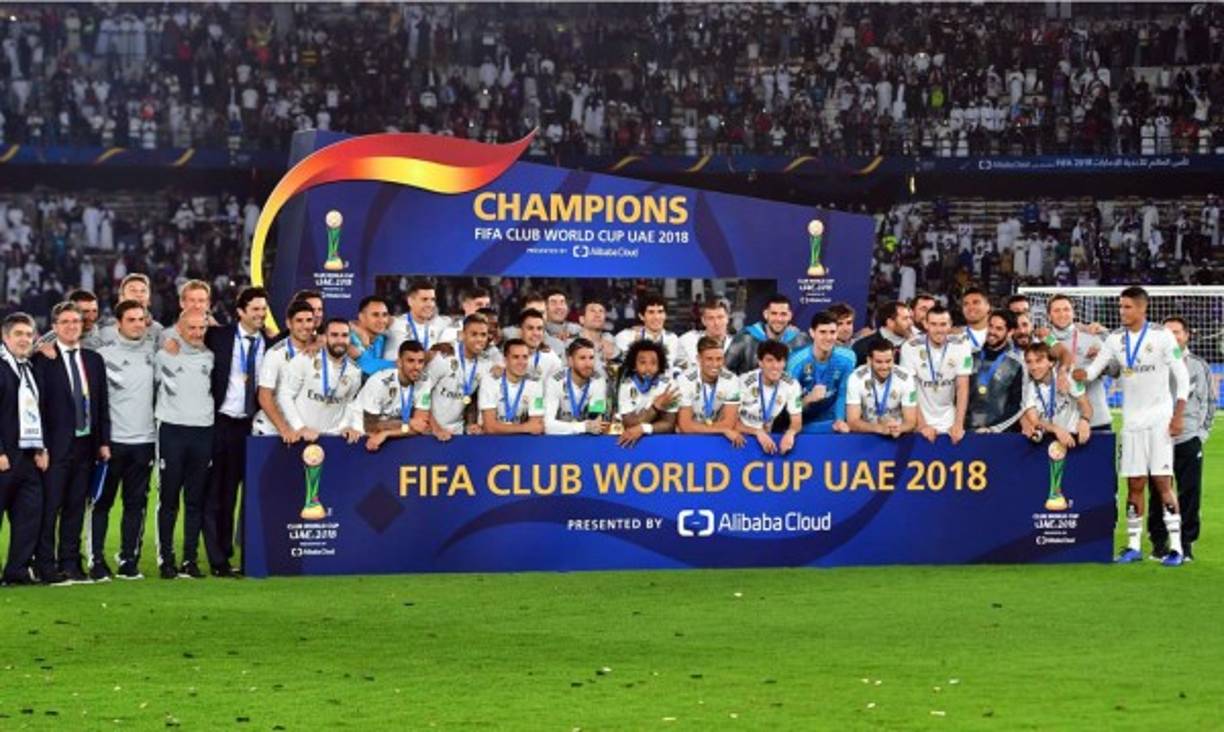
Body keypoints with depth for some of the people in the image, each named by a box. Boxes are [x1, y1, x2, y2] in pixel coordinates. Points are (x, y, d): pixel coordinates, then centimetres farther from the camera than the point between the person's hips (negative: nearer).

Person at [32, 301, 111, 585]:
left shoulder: (94, 360, 12)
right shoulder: (43, 360, -5)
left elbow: (102, 404, 14)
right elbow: (38, 403, -8)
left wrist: (104, 441, 8)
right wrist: (41, 446, -12)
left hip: (86, 443, 5)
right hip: (56, 445, -5)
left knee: (76, 506, 9)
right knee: (50, 507, -4)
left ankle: (70, 563, 15)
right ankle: (46, 566, 1)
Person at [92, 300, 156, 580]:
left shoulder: (153, 350, 8)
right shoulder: (105, 354, -4)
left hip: (144, 440, 4)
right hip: (112, 439, -4)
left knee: (136, 503, 6)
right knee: (102, 502, 1)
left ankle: (129, 560, 13)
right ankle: (97, 561, 6)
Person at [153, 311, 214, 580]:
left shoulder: (210, 357, 11)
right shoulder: (165, 354, 2)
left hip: (203, 433, 3)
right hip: (172, 431, -3)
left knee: (196, 501, 4)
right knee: (169, 499, 0)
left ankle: (190, 560, 8)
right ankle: (165, 560, 3)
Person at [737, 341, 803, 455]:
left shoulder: (791, 385, -7)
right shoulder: (745, 383, -15)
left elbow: (797, 422, -2)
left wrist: (790, 433, -27)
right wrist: (758, 432, -32)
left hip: (772, 438, 2)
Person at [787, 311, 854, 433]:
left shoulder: (847, 358, -7)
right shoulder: (797, 361, -12)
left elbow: (844, 394, 2)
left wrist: (840, 421, -11)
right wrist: (809, 399, -29)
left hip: (832, 424, 1)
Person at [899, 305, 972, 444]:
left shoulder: (961, 347, -6)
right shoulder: (910, 347, -11)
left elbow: (962, 388, -7)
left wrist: (959, 425, -18)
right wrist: (922, 425, -20)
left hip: (949, 422, 1)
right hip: (920, 420, -1)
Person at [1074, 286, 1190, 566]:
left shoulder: (1162, 336, -5)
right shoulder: (1116, 339, 7)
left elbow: (1182, 377, -4)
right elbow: (1094, 369, 5)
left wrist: (1179, 415, -10)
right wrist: (1077, 374, -16)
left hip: (1160, 419, -4)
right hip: (1131, 421, 4)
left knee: (1163, 482, -9)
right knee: (1134, 485, 4)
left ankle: (1175, 546, -7)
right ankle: (1134, 546, 10)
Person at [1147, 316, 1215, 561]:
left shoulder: (1199, 365, 11)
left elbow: (1210, 401, 15)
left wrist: (1203, 431, 9)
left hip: (1189, 440, 1)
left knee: (1190, 493, -1)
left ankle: (1186, 542, 7)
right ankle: (1159, 541, 10)